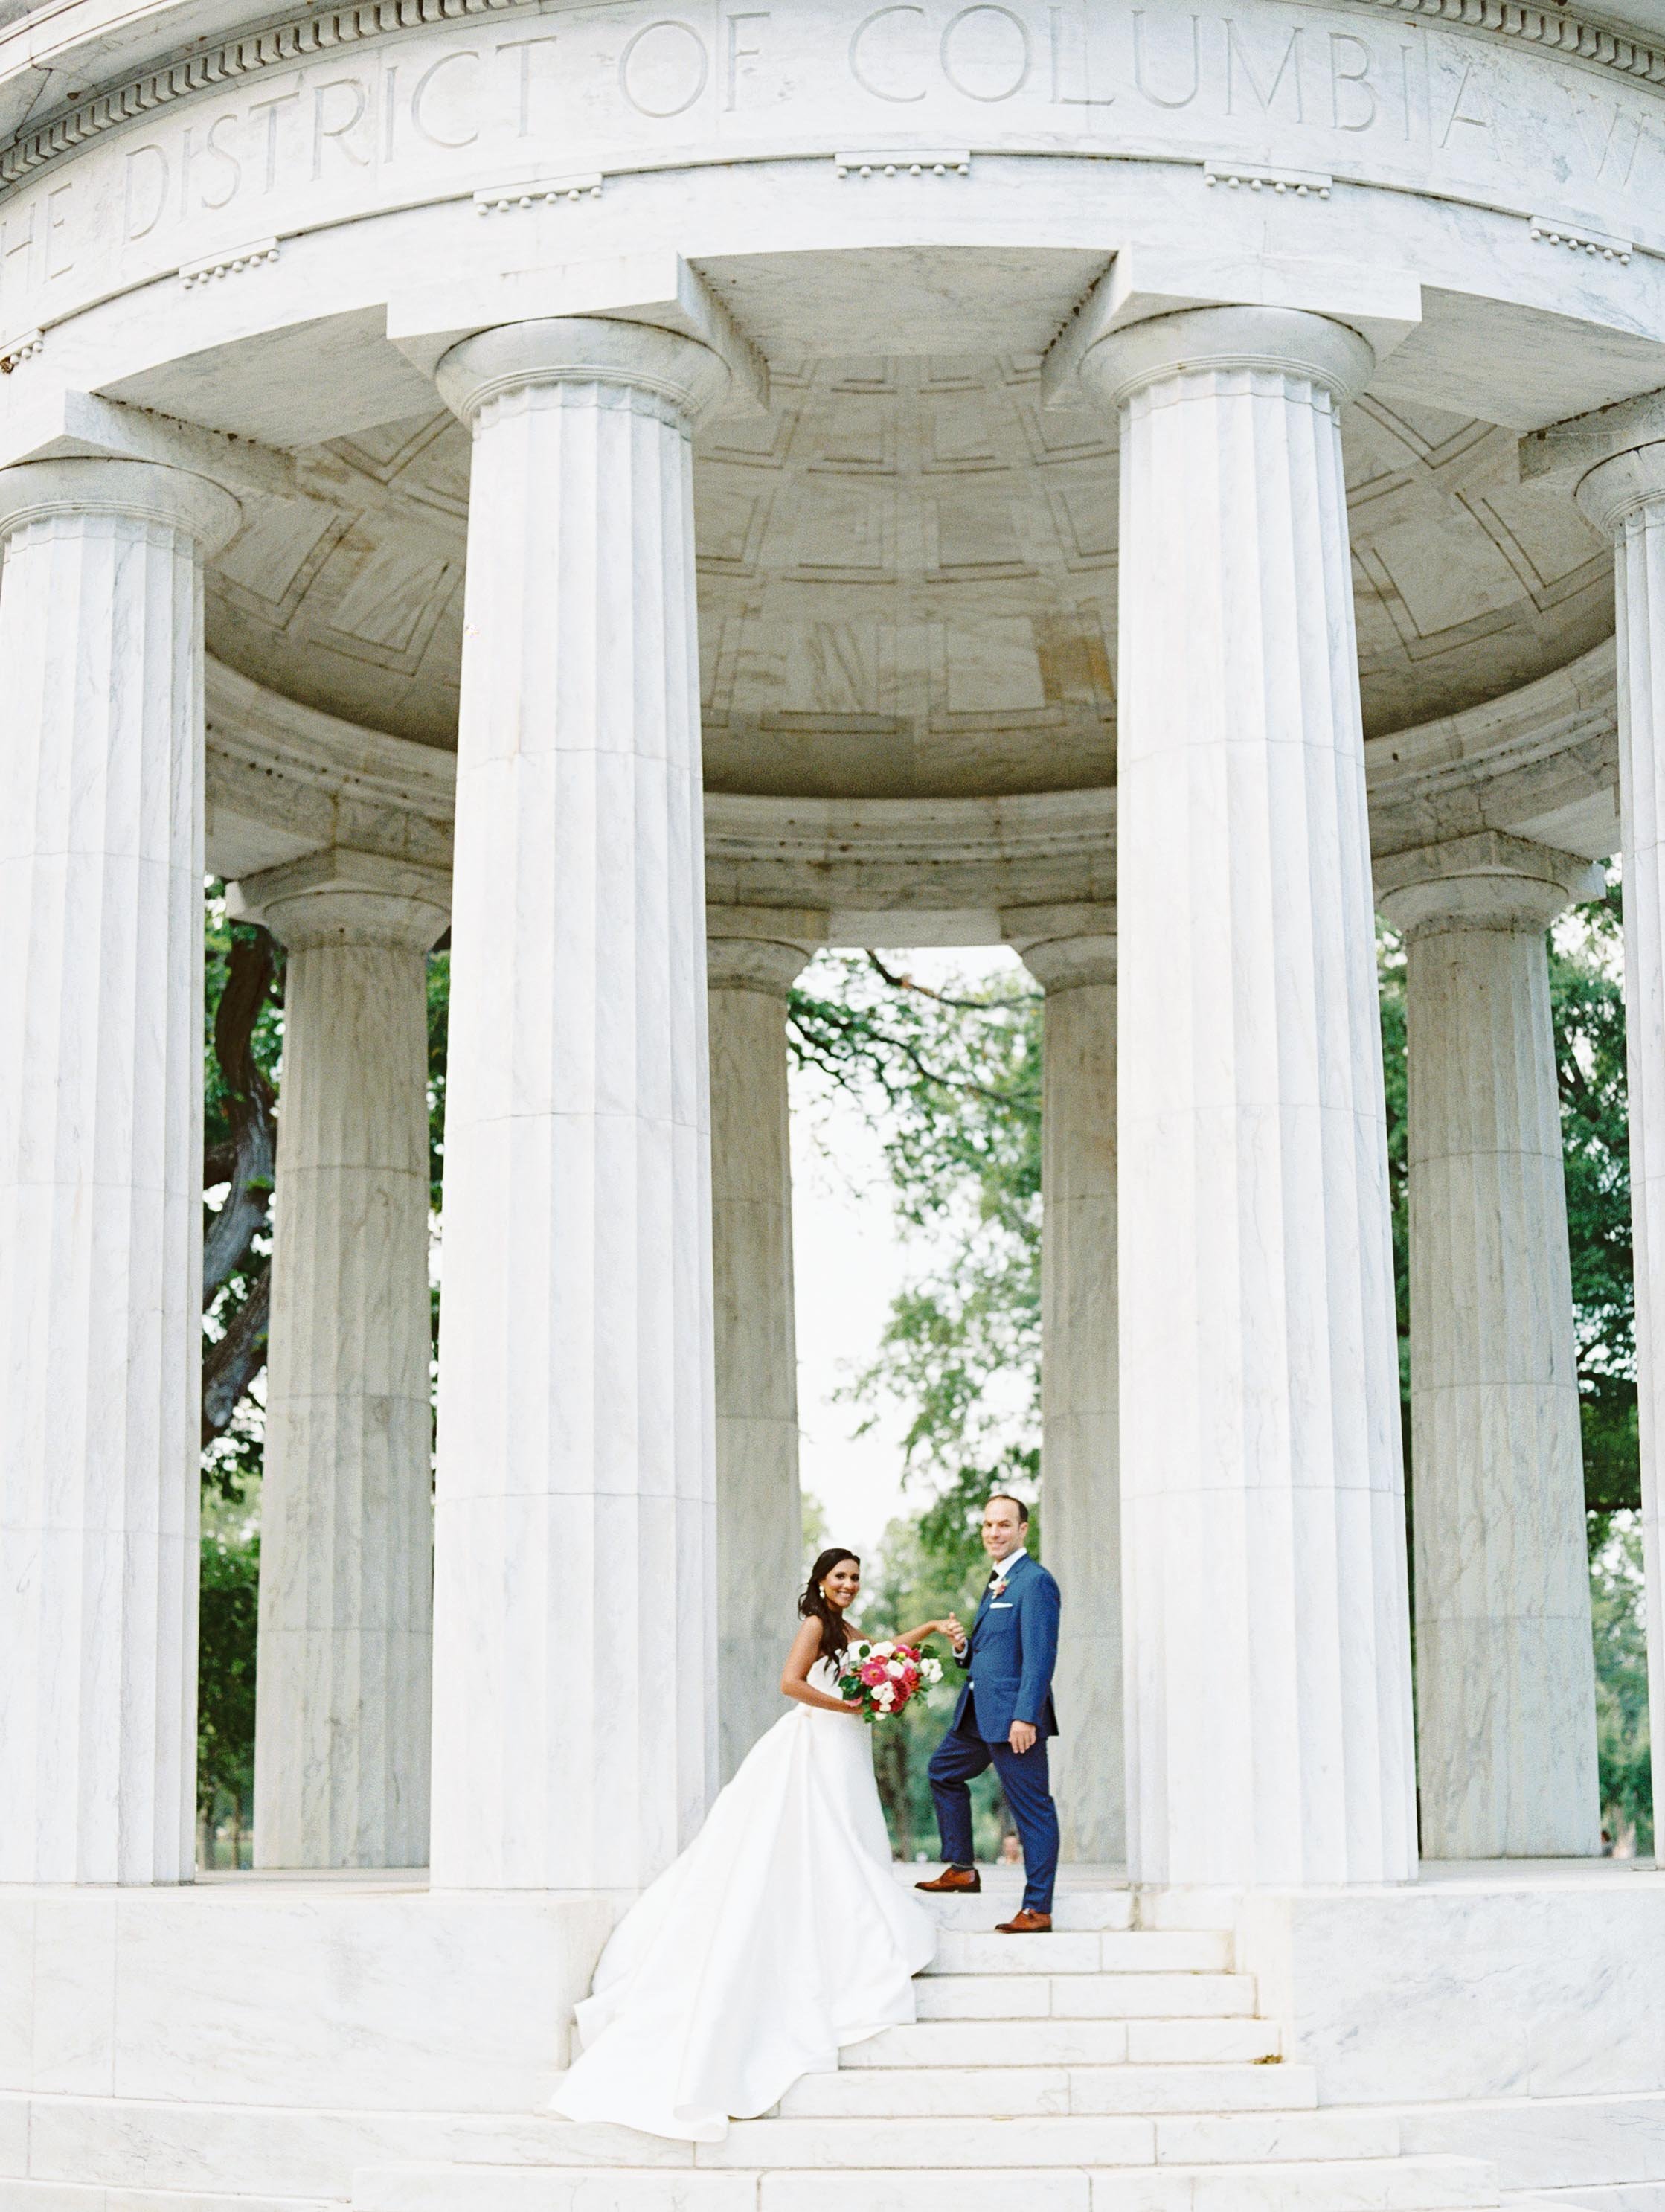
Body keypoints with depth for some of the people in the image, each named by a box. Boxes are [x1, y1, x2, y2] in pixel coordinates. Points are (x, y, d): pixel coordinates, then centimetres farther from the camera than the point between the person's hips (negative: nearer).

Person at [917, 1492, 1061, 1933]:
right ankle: (961, 1868, 33)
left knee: (1032, 1809, -5)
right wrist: (963, 1646, 1)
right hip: (979, 1714, 11)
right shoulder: (998, 1582, 17)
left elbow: (1040, 1656, -19)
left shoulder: (1035, 1582, -13)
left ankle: (1037, 1909, -2)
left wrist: (1026, 1717, -25)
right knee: (943, 1771, 25)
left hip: (1014, 1717, -11)